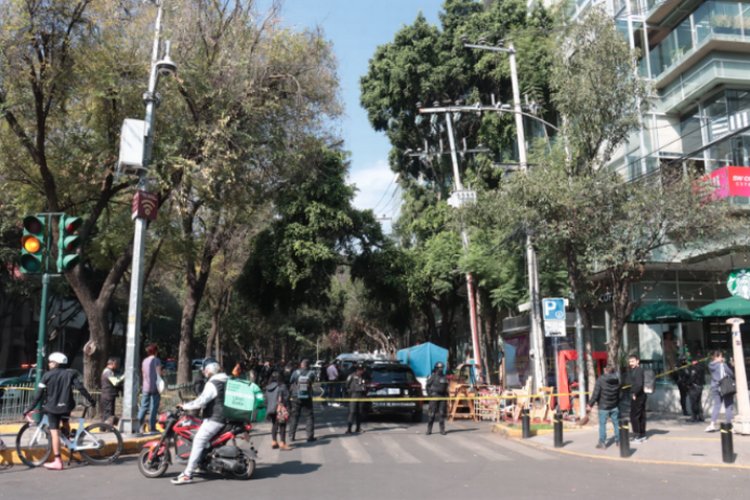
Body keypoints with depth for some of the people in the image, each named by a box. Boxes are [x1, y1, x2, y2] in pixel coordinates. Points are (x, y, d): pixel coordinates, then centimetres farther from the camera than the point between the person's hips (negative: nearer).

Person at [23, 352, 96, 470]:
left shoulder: (47, 376, -3)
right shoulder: (70, 374, 3)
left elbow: (38, 395, -5)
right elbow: (81, 388, -3)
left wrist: (28, 409, 3)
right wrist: (91, 400, 5)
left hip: (52, 408, -3)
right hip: (66, 406, 3)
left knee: (54, 433, -2)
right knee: (65, 423, 33)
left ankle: (57, 461, -4)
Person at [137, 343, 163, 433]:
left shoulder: (144, 361, 12)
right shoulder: (156, 360, -7)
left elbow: (143, 374, 18)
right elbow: (158, 374, -11)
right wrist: (160, 386, -6)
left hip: (145, 388, 6)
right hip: (154, 387, -6)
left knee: (143, 407, 9)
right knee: (153, 408, -2)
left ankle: (138, 425, 3)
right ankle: (152, 427, -1)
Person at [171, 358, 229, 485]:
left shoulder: (212, 384, -15)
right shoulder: (225, 380, 14)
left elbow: (201, 401, -22)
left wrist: (185, 406, -11)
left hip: (214, 419, -10)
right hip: (223, 417, 10)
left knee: (198, 442, -13)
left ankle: (187, 474, -16)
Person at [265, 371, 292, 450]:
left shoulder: (268, 388, 8)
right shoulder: (282, 386, -11)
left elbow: (266, 400, 11)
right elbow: (285, 397, -12)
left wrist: (267, 409, 17)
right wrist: (286, 407, -6)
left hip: (271, 409, 6)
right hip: (280, 409, -6)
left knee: (274, 425, 17)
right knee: (282, 425, -1)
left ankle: (273, 442, 19)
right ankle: (282, 443, -3)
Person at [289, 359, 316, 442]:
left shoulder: (296, 372, -8)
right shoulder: (311, 373, -8)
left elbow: (290, 382, 2)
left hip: (296, 397, 1)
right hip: (307, 398, -1)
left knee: (295, 416, 14)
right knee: (310, 416, 7)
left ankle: (292, 435, 16)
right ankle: (310, 436, 2)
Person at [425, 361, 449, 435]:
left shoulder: (444, 377, 12)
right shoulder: (432, 376, -2)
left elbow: (446, 388, 18)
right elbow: (428, 386, 0)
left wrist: (446, 396, 12)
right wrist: (429, 395, -8)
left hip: (442, 397, 4)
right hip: (434, 397, -4)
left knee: (442, 413, 2)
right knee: (431, 413, -3)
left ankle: (442, 429, 8)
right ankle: (429, 429, 4)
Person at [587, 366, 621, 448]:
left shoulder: (600, 380, -13)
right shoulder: (617, 380, 3)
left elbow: (596, 393, -15)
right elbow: (620, 393, 10)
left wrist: (590, 404, -10)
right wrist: (618, 403, 20)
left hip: (603, 407, -5)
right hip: (615, 407, 5)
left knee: (602, 424, 0)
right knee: (616, 423, 14)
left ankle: (602, 442, 0)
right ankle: (618, 440, 20)